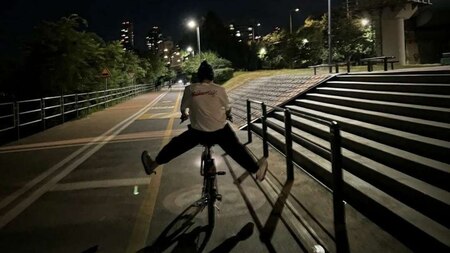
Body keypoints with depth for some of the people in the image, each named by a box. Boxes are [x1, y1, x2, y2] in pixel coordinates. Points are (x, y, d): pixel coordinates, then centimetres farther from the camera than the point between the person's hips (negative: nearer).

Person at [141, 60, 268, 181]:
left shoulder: (190, 89, -4)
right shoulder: (219, 89, -4)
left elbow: (183, 108, 10)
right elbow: (228, 109, 10)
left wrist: (184, 115, 33)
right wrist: (228, 115, 34)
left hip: (198, 132, 0)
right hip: (220, 130, 0)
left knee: (176, 144, 18)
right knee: (236, 149, 17)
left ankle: (153, 165, 26)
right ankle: (257, 169, 21)